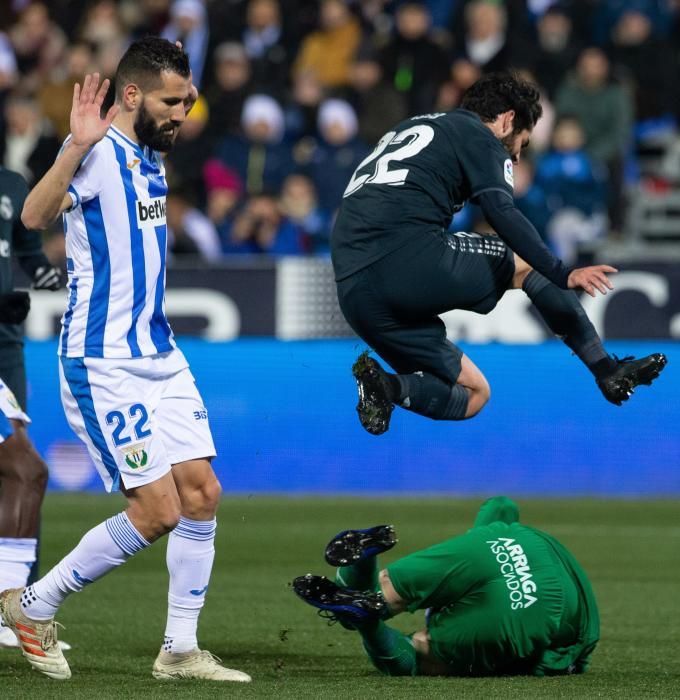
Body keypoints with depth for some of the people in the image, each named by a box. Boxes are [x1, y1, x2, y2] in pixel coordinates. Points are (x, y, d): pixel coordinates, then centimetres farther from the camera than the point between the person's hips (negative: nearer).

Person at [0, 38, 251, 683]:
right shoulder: (98, 151, -15)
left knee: (202, 493, 1)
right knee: (158, 510, -10)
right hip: (104, 364, -9)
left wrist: (180, 102, 25)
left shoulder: (149, 154, 12)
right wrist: (76, 147, -45)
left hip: (159, 356, 9)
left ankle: (179, 650, 8)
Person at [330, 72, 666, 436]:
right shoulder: (479, 136, 6)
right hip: (409, 257, -8)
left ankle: (385, 385, -11)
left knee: (473, 395, 15)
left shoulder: (408, 130, 31)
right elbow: (502, 214, -11)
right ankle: (609, 372, 6)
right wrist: (564, 276, -13)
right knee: (525, 264, 16)